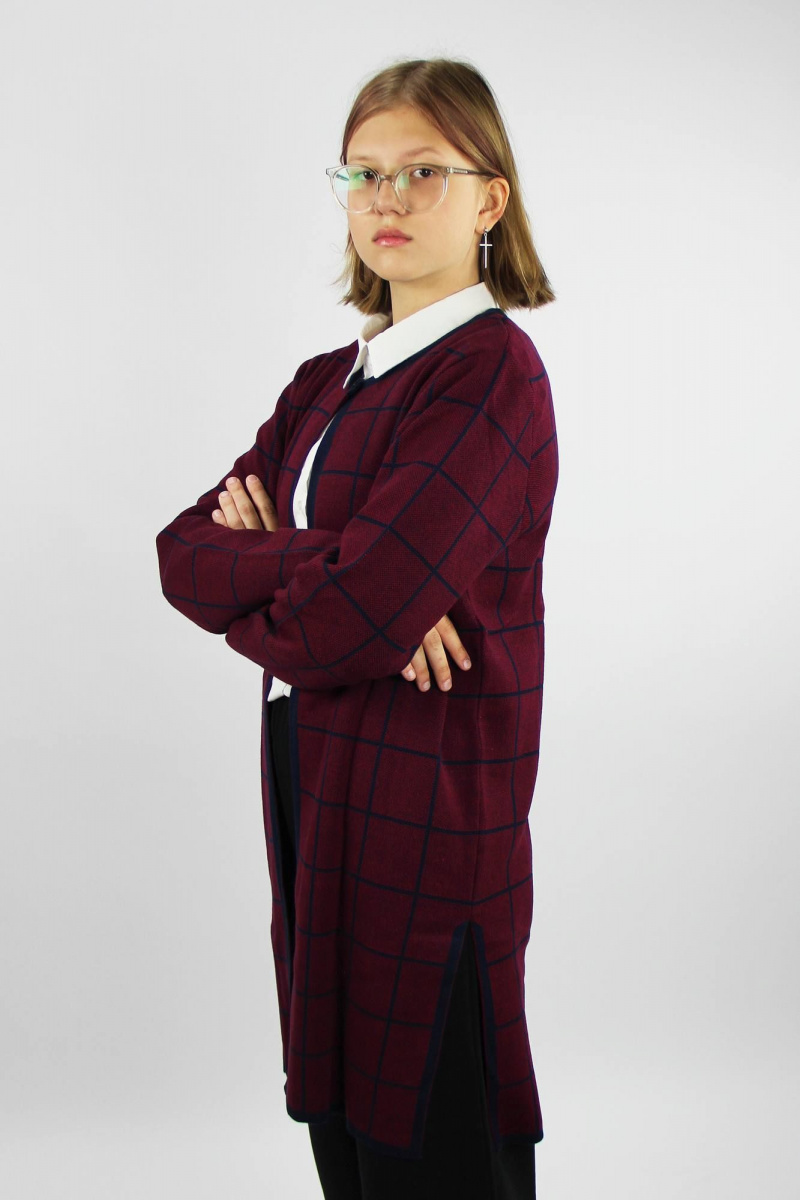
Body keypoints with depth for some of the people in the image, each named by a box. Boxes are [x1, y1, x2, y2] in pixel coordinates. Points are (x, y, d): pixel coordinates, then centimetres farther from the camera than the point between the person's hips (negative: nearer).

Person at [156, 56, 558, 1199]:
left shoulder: (492, 373, -13)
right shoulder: (325, 383, 13)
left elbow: (355, 619, -23)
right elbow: (186, 549, 5)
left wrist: (247, 585, -4)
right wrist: (308, 571, -13)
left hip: (427, 824, -7)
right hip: (316, 804, 8)